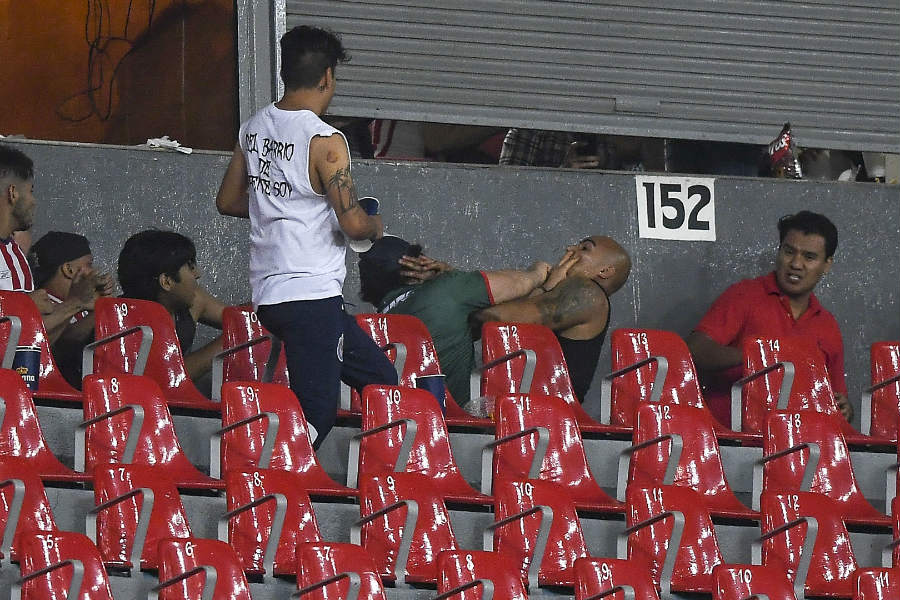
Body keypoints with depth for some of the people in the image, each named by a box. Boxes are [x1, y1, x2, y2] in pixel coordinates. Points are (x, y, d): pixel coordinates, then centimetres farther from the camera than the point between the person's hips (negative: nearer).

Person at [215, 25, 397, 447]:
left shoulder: (253, 129, 9)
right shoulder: (323, 140, -14)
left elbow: (227, 202, 20)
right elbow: (353, 223, -18)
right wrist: (374, 226, 4)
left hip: (266, 291, 9)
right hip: (312, 292, -9)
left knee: (379, 377, 17)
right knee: (316, 413, -8)